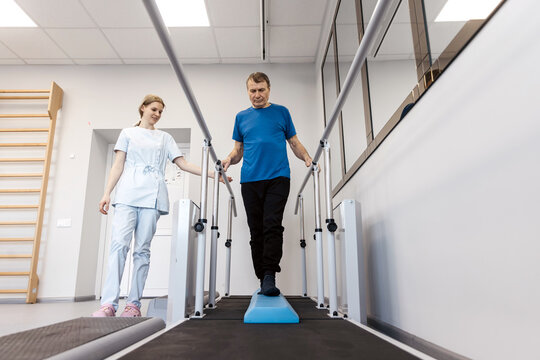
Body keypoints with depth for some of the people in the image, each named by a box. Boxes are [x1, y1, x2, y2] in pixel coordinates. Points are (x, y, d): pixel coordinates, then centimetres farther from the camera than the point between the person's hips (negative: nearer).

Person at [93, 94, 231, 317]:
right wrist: (107, 193, 1)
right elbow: (118, 165, 13)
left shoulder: (165, 138, 21)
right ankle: (109, 304, -16)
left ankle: (134, 304, 0)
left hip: (152, 197, 1)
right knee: (119, 243, -15)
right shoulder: (128, 133, 20)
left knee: (142, 249, -4)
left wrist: (212, 174, 2)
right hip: (127, 194, 0)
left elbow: (183, 164, 13)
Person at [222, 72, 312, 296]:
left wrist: (307, 158, -4)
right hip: (250, 180, 2)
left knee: (272, 225, -16)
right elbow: (238, 149, 19)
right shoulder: (242, 117, 19)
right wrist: (229, 160, -2)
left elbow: (294, 143, 15)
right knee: (256, 230, 2)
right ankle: (262, 279, 11)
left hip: (278, 177, -2)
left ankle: (270, 275, -15)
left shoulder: (281, 112, 15)